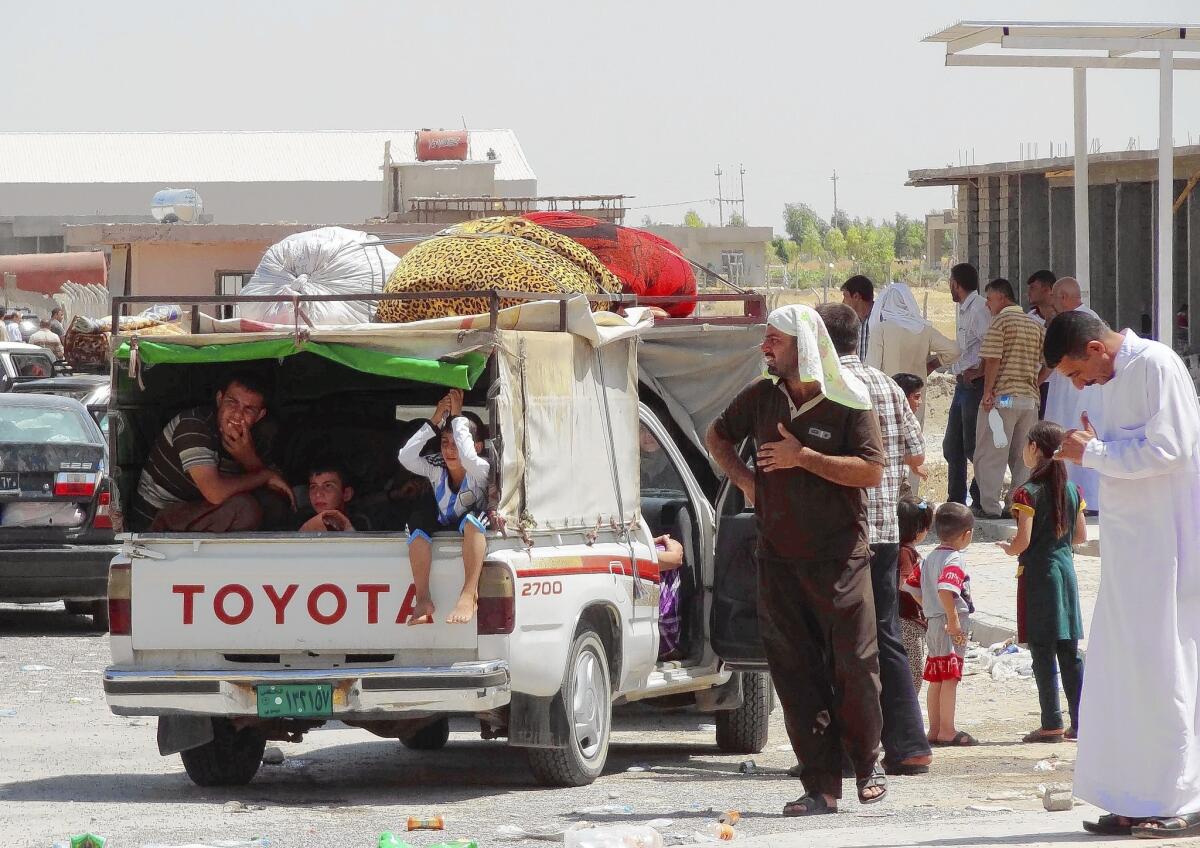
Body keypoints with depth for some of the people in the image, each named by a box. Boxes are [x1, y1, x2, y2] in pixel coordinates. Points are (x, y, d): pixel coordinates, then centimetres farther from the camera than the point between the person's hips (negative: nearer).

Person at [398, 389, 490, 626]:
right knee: (418, 518, -28)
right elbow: (406, 457, -21)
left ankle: (469, 595, -46)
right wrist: (435, 421, -21)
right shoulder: (437, 473, -7)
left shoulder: (480, 471, -18)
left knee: (472, 516, -38)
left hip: (471, 534, -4)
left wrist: (458, 416, -30)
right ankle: (423, 599, -32)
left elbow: (467, 456, -41)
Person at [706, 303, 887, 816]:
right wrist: (742, 477, 9)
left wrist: (804, 457, -17)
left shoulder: (848, 403, -6)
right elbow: (718, 435, 26)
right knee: (794, 671, 0)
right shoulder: (762, 398, 8)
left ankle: (866, 766, 16)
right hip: (778, 557, 4)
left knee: (854, 663, -4)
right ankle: (822, 787, 2)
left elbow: (872, 471, -15)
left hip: (839, 557, -4)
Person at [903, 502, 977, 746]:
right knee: (950, 678, -6)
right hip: (952, 625, -9)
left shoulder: (930, 558, 13)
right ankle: (947, 731, -6)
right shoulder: (955, 560, -16)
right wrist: (953, 621, -25)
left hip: (933, 623, 9)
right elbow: (945, 590, -30)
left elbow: (911, 586, 17)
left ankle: (934, 729, 17)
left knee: (936, 679, 13)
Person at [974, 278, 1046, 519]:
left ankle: (989, 506, -4)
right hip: (1030, 398, 6)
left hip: (1002, 397, -6)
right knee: (1023, 456, 11)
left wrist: (988, 392, -11)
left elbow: (993, 360, -14)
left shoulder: (1001, 321, -7)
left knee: (990, 454, -1)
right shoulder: (1036, 325, 13)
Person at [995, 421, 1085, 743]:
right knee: (1069, 651, 10)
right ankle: (1079, 721, 10)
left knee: (1043, 652, -3)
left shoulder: (1029, 493, -13)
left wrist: (1007, 548, 4)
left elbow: (1022, 541, -17)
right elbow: (1081, 535, 11)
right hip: (1066, 569, 6)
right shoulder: (1071, 490, 6)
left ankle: (1051, 724, -4)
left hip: (1037, 572, -6)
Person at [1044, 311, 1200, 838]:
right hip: (1127, 549, 9)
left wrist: (1092, 452, -12)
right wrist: (1091, 450, 3)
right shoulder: (1112, 380, 16)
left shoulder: (1156, 366, -11)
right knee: (1121, 672, 8)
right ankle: (1138, 801, 11)